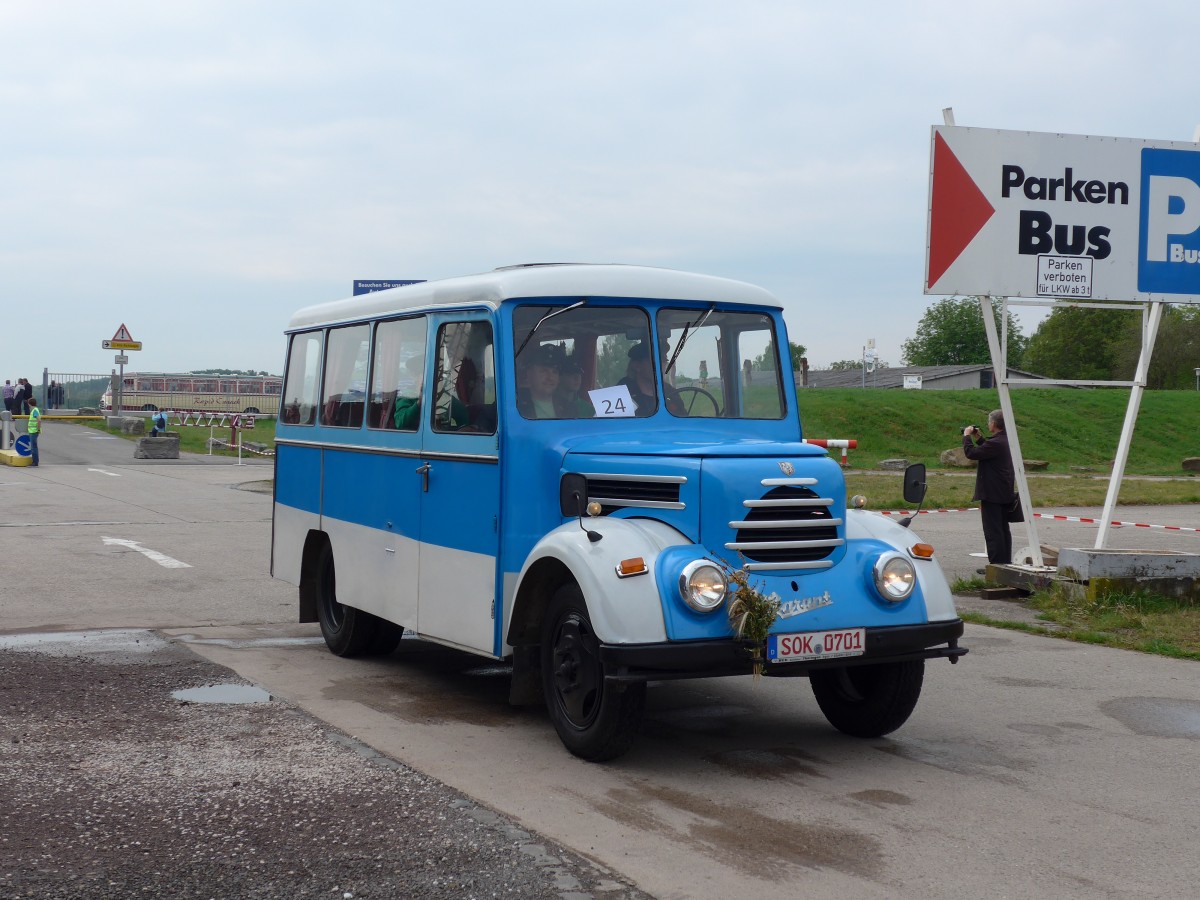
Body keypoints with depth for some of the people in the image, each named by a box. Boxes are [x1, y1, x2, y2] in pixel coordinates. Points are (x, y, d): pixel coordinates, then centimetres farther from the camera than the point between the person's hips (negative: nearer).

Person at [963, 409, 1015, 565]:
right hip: (1005, 493, 10)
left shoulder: (995, 443, -22)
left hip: (992, 494, -10)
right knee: (1003, 529, 15)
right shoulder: (1006, 441, 9)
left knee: (993, 530, -6)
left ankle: (996, 563, -7)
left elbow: (971, 453, -21)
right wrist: (978, 438, 17)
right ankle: (1006, 561, 20)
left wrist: (966, 436, -6)